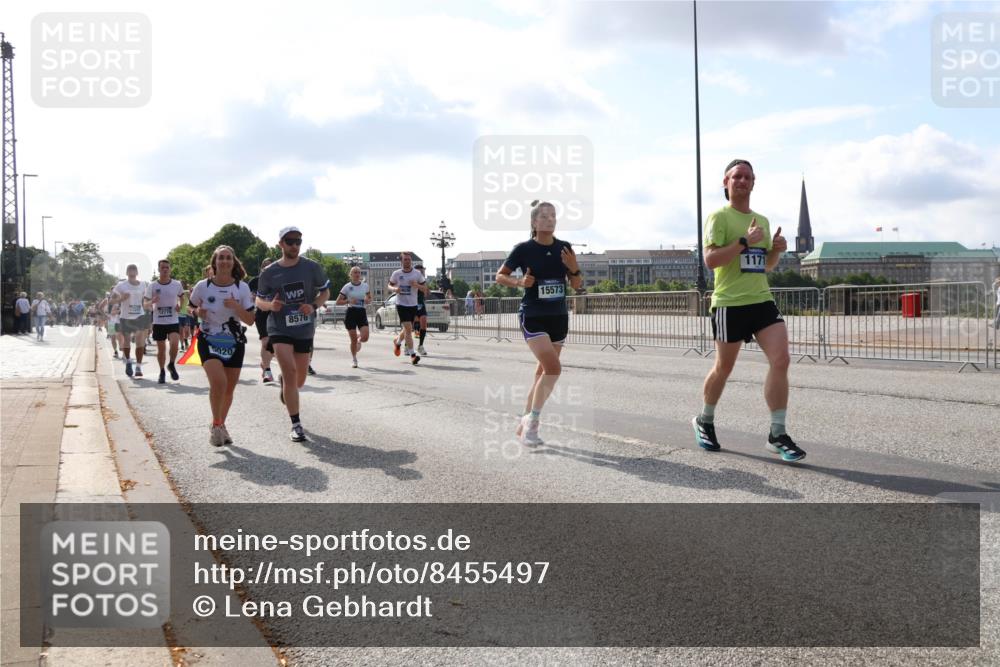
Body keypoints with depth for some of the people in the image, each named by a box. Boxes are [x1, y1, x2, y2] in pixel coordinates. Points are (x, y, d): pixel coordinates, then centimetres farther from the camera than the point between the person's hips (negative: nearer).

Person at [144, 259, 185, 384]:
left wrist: (179, 305, -3)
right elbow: (145, 303, 2)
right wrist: (151, 302, -20)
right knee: (161, 349, 6)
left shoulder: (177, 284, 0)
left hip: (173, 321, -1)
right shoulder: (152, 286, -2)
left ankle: (172, 365, 4)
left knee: (174, 343, -21)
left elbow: (181, 297, 18)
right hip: (158, 322, 1)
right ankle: (162, 372, 24)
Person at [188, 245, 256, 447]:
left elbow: (250, 319, -6)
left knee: (229, 389, 8)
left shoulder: (242, 288, -4)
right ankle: (215, 425, -3)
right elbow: (191, 307, 11)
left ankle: (221, 425, 33)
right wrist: (198, 311, -12)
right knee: (218, 382, -24)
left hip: (234, 343, 2)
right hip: (208, 341, -2)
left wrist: (236, 306, -22)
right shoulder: (203, 286, -6)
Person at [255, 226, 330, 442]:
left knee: (299, 381, 12)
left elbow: (325, 291, 7)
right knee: (290, 371, -19)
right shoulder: (269, 272, -3)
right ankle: (296, 425, -11)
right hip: (279, 329, -2)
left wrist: (314, 306, -13)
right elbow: (259, 300, 7)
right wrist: (270, 305, -16)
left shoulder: (312, 267, -3)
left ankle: (283, 381, 52)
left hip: (305, 329, 2)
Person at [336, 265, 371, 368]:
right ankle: (354, 360, 17)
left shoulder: (365, 286, 6)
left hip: (362, 313, 2)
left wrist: (367, 300, -5)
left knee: (365, 337, -13)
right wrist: (348, 301, -18)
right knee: (353, 339, -3)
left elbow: (369, 299, 18)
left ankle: (358, 340, 25)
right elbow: (338, 302, -2)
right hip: (351, 313, -2)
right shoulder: (347, 287, -3)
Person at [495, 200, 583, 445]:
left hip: (558, 317, 5)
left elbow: (577, 285, 8)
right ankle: (532, 421, -2)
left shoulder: (564, 248, 3)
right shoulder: (524, 249, -8)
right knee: (553, 368, -18)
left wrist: (574, 269, -12)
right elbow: (499, 276, 2)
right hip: (533, 317, -5)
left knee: (543, 371, 10)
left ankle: (524, 424, 23)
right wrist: (519, 282, -16)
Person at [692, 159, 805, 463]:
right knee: (724, 368, 7)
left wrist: (777, 250, 6)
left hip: (762, 301, 6)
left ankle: (777, 435, -7)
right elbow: (710, 259, -16)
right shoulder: (719, 217, -4)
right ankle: (704, 422, 32)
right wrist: (744, 241, -21)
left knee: (780, 360, -11)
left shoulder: (761, 220, 17)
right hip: (730, 304, -5)